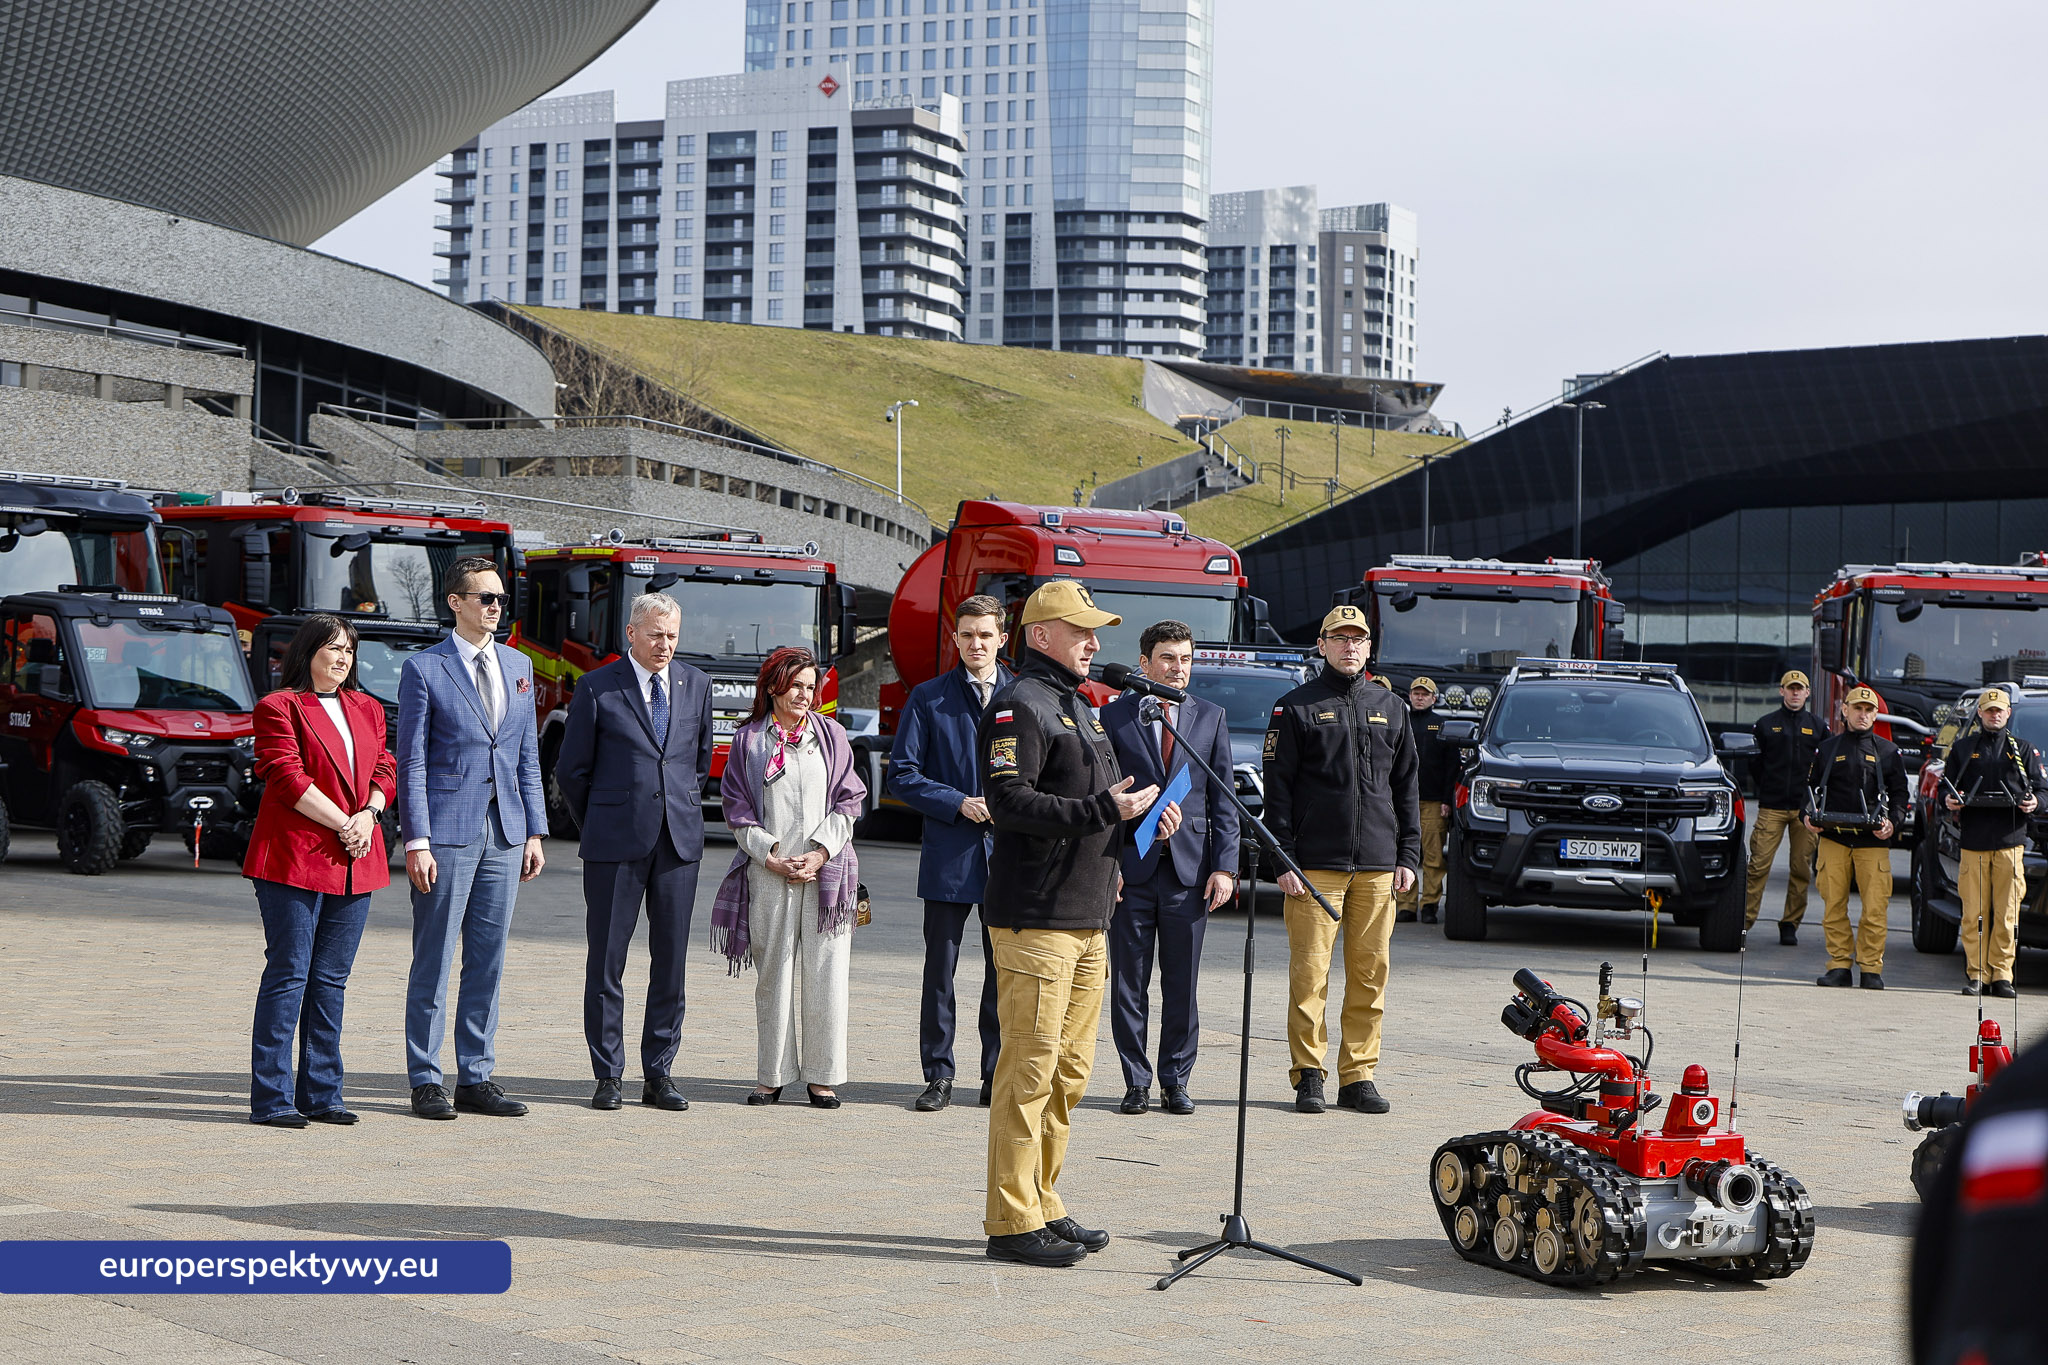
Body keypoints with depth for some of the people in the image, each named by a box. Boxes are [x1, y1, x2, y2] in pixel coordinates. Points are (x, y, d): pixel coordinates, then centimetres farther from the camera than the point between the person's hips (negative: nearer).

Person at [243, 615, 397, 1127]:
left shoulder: (367, 709, 18)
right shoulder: (279, 708, -3)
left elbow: (385, 769, 15)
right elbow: (288, 778, -11)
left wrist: (369, 815, -5)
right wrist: (343, 824, -12)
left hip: (354, 863, 6)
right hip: (293, 859, -6)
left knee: (331, 980, 8)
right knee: (288, 975, -6)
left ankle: (321, 1093, 13)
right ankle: (271, 1098, -2)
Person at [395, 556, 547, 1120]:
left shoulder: (518, 666, 13)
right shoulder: (424, 668, -3)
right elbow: (411, 761, -6)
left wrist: (535, 830, 10)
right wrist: (416, 840, -12)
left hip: (504, 833, 5)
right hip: (447, 833, -5)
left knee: (488, 961, 8)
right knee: (434, 961, 0)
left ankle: (476, 1078, 15)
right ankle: (425, 1082, 7)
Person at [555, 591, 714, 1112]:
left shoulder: (697, 684, 10)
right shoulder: (597, 687, -1)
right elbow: (571, 769, 4)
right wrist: (598, 827, 9)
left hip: (680, 841, 3)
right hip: (616, 843, -3)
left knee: (671, 959, 4)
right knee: (606, 960, 0)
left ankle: (658, 1074, 11)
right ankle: (608, 1076, 8)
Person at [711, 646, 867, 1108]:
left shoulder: (831, 735, 10)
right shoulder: (748, 740, 7)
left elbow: (848, 804, 7)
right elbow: (738, 811, 4)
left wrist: (820, 853, -5)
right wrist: (772, 858, -7)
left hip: (826, 871, 1)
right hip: (768, 874, -1)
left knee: (825, 974, -2)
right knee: (773, 974, 1)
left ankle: (822, 1075, 6)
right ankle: (772, 1074, 9)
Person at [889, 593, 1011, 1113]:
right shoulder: (928, 698, 4)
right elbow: (902, 774, 1)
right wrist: (958, 803, -10)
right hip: (949, 855, -1)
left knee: (1004, 970, 5)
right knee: (939, 968, 2)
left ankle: (998, 1074, 15)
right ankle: (938, 1075, 11)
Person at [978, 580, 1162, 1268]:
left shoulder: (1079, 708, 21)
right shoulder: (1019, 706, -9)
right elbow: (1011, 802, -20)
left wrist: (1140, 817, 10)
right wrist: (1104, 810, -22)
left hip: (1086, 916, 10)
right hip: (1035, 918, -10)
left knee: (1070, 1068, 13)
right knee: (1030, 1068, -8)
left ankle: (1043, 1207, 21)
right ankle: (1012, 1222, -3)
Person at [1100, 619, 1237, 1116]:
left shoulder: (1210, 717, 9)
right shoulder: (1113, 717, 3)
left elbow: (1223, 799, 8)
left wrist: (1224, 866, 0)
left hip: (1190, 868, 1)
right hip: (1130, 869, -1)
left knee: (1182, 985, 5)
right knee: (1128, 983, 3)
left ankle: (1175, 1081, 15)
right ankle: (1136, 1082, 12)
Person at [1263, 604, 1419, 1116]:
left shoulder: (1391, 708, 16)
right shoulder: (1296, 708, 4)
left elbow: (1406, 786, 18)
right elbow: (1278, 788, 0)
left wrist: (1408, 855, 9)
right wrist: (1283, 858, -7)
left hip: (1377, 867, 4)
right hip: (1315, 864, -3)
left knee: (1370, 975, 3)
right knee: (1310, 973, -4)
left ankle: (1359, 1074, 9)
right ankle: (1308, 1074, 3)